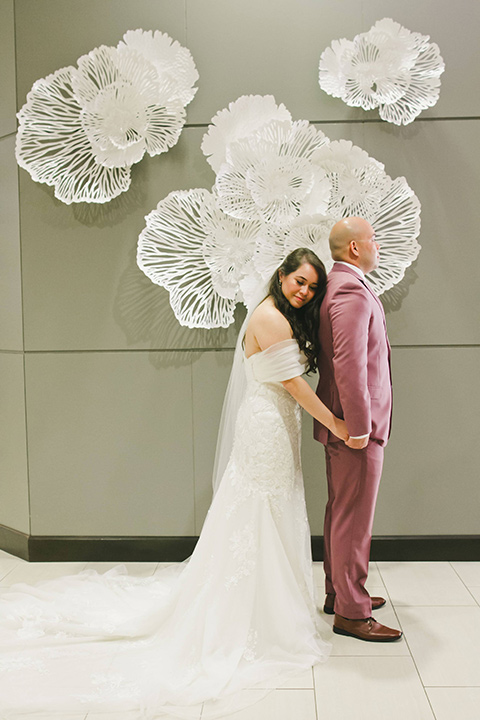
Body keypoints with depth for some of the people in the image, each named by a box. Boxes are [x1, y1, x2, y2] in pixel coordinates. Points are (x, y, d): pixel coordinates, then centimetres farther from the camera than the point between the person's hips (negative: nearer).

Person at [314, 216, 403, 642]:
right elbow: (349, 364, -27)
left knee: (341, 512, 19)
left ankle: (338, 593, 33)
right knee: (354, 519, -1)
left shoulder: (337, 286, 15)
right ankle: (351, 612, 12)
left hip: (342, 424, 11)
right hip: (356, 427, -11)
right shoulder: (351, 291, -18)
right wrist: (359, 427, -24)